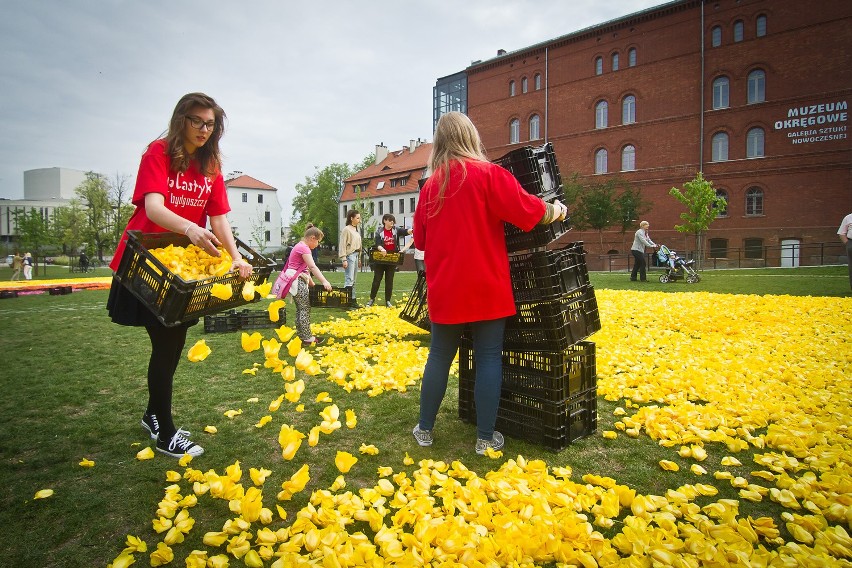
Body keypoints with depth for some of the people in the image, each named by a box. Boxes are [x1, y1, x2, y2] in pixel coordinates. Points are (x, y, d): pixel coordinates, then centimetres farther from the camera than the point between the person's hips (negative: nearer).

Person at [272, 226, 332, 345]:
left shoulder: (301, 246, 18)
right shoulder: (304, 248, -15)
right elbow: (313, 267, -26)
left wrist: (311, 283, 19)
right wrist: (324, 282, -32)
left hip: (298, 281, 11)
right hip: (297, 281, -11)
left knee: (300, 309, 14)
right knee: (305, 309, -8)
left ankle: (302, 335, 20)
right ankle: (307, 338, -6)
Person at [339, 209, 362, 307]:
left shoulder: (356, 230, 16)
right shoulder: (346, 229, -8)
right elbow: (342, 245, -11)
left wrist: (359, 258, 15)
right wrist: (344, 259, -17)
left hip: (356, 255, 8)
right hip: (349, 255, -8)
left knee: (353, 280, 10)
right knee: (349, 279, -12)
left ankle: (353, 300, 13)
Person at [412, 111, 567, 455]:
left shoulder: (431, 185, 9)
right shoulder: (487, 173, -5)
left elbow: (420, 238, 16)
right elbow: (527, 211, -10)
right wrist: (555, 211, 10)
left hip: (444, 289, 4)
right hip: (485, 287, -4)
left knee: (439, 357, 13)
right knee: (489, 359, 5)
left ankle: (425, 429, 24)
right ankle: (486, 438, 13)